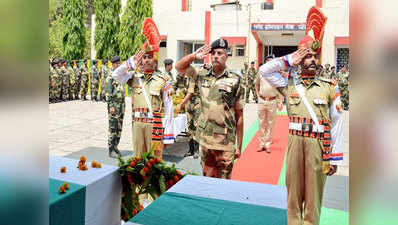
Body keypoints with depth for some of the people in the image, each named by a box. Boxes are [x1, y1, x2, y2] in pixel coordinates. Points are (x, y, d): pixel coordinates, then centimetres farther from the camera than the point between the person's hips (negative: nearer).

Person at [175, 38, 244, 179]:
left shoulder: (235, 81, -4)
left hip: (225, 143, -3)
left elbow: (239, 116, -2)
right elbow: (179, 67, 11)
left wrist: (239, 146, -2)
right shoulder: (202, 75, 6)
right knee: (206, 179, 17)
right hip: (204, 140, 3)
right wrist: (194, 56, -5)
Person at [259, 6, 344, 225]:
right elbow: (264, 70, 2)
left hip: (319, 145, -1)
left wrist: (334, 158, 0)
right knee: (294, 190, 9)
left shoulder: (329, 88, 4)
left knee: (314, 193, 7)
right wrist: (290, 59, 0)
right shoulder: (289, 84, 8)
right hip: (295, 142, 1)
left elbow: (337, 123, 3)